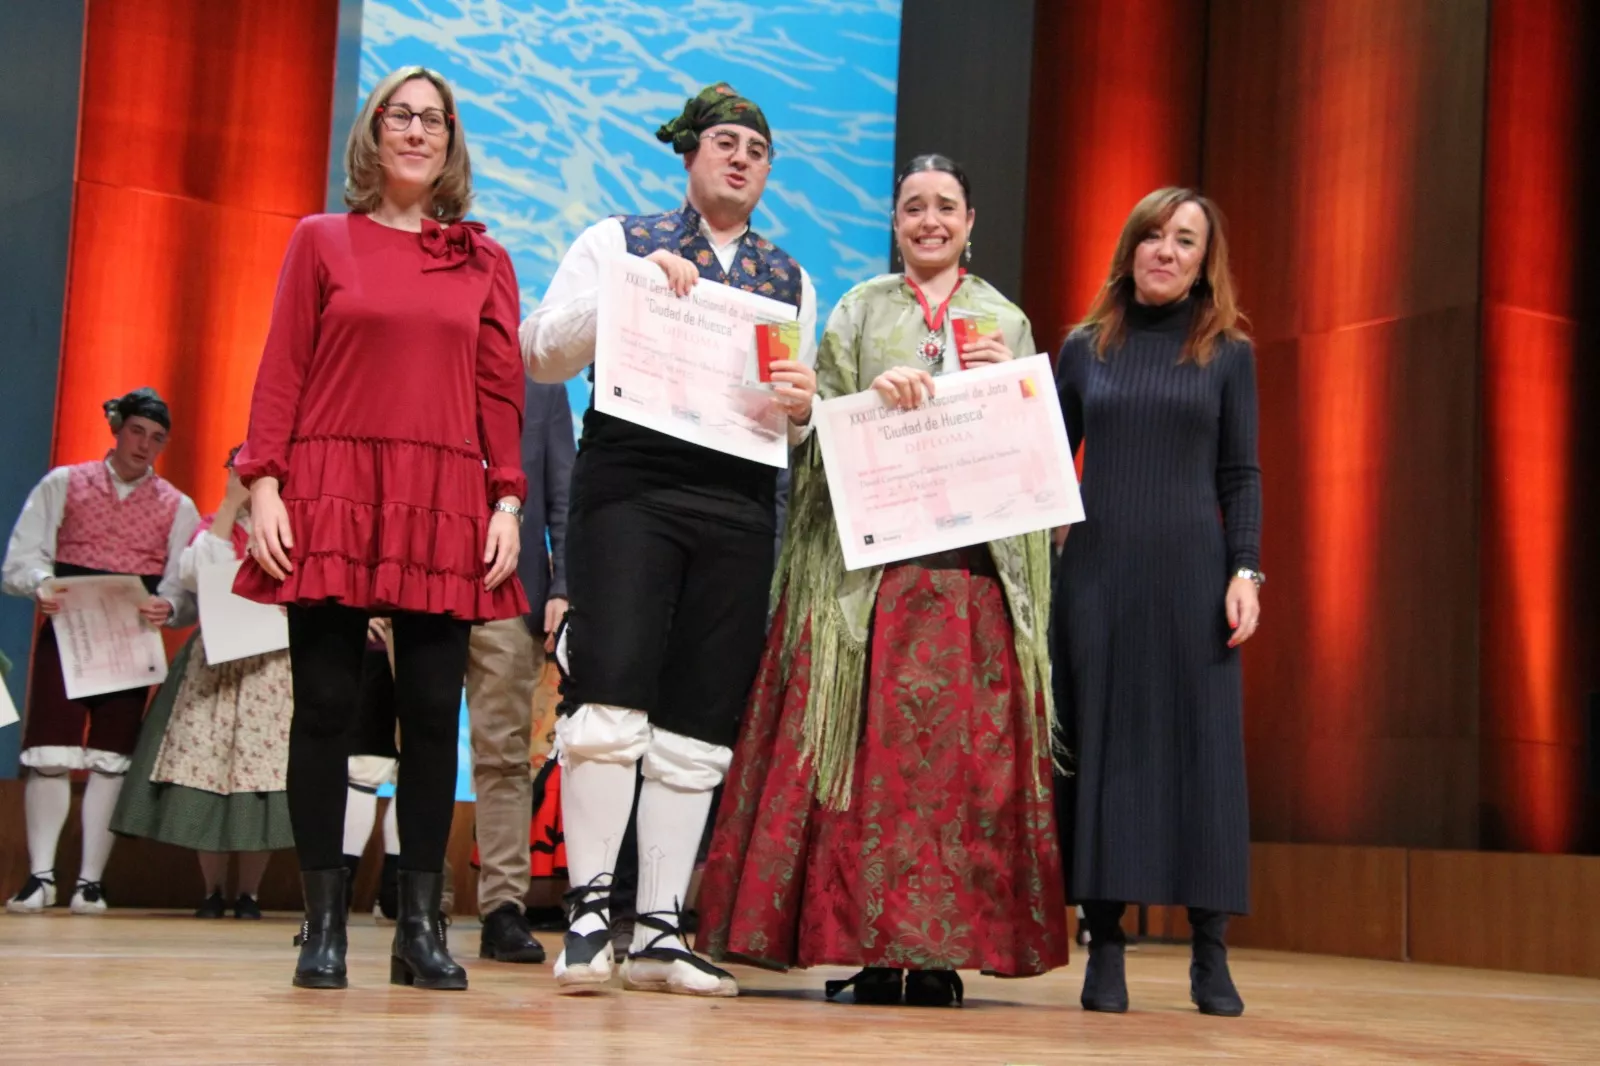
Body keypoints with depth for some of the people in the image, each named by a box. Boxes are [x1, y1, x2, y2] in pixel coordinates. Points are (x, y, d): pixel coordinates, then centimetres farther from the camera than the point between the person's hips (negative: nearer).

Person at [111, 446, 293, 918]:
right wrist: (229, 508, -5)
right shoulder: (212, 525, 12)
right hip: (215, 662, 1)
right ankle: (213, 890, 7)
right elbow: (195, 576, -7)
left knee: (261, 768, -6)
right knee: (207, 765, -5)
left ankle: (248, 892, 3)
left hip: (271, 665, -1)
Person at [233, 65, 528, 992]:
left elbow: (502, 391, 10)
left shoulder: (485, 263, 14)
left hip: (444, 506, 1)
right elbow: (282, 371, 5)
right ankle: (325, 924, 4)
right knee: (327, 704, -3)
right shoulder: (322, 241, 11)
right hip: (331, 496, -1)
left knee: (434, 710, -2)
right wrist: (264, 485, -5)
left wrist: (508, 502, 0)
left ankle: (422, 925, 5)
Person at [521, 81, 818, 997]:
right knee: (612, 696, -15)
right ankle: (590, 913, -5)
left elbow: (801, 424, 20)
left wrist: (801, 407, -4)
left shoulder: (792, 279, 20)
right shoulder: (619, 241, 9)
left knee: (699, 724, 2)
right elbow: (543, 355, 0)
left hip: (740, 506, 4)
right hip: (630, 484, -4)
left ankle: (659, 931, 8)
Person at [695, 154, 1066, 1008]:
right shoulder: (860, 311, 15)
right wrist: (877, 394, -12)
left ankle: (940, 947, -1)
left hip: (974, 562, 1)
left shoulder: (1006, 321, 18)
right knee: (868, 741, -6)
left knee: (962, 748, -5)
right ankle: (868, 947, -2)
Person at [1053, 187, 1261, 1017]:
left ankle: (1210, 953, 4)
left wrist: (1246, 571, -5)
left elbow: (1240, 475, 6)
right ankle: (1104, 947, 4)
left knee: (1202, 747, -2)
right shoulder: (1085, 348, 11)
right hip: (1097, 570, 1)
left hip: (1192, 572, -1)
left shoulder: (1227, 354, 8)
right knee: (1103, 743, 0)